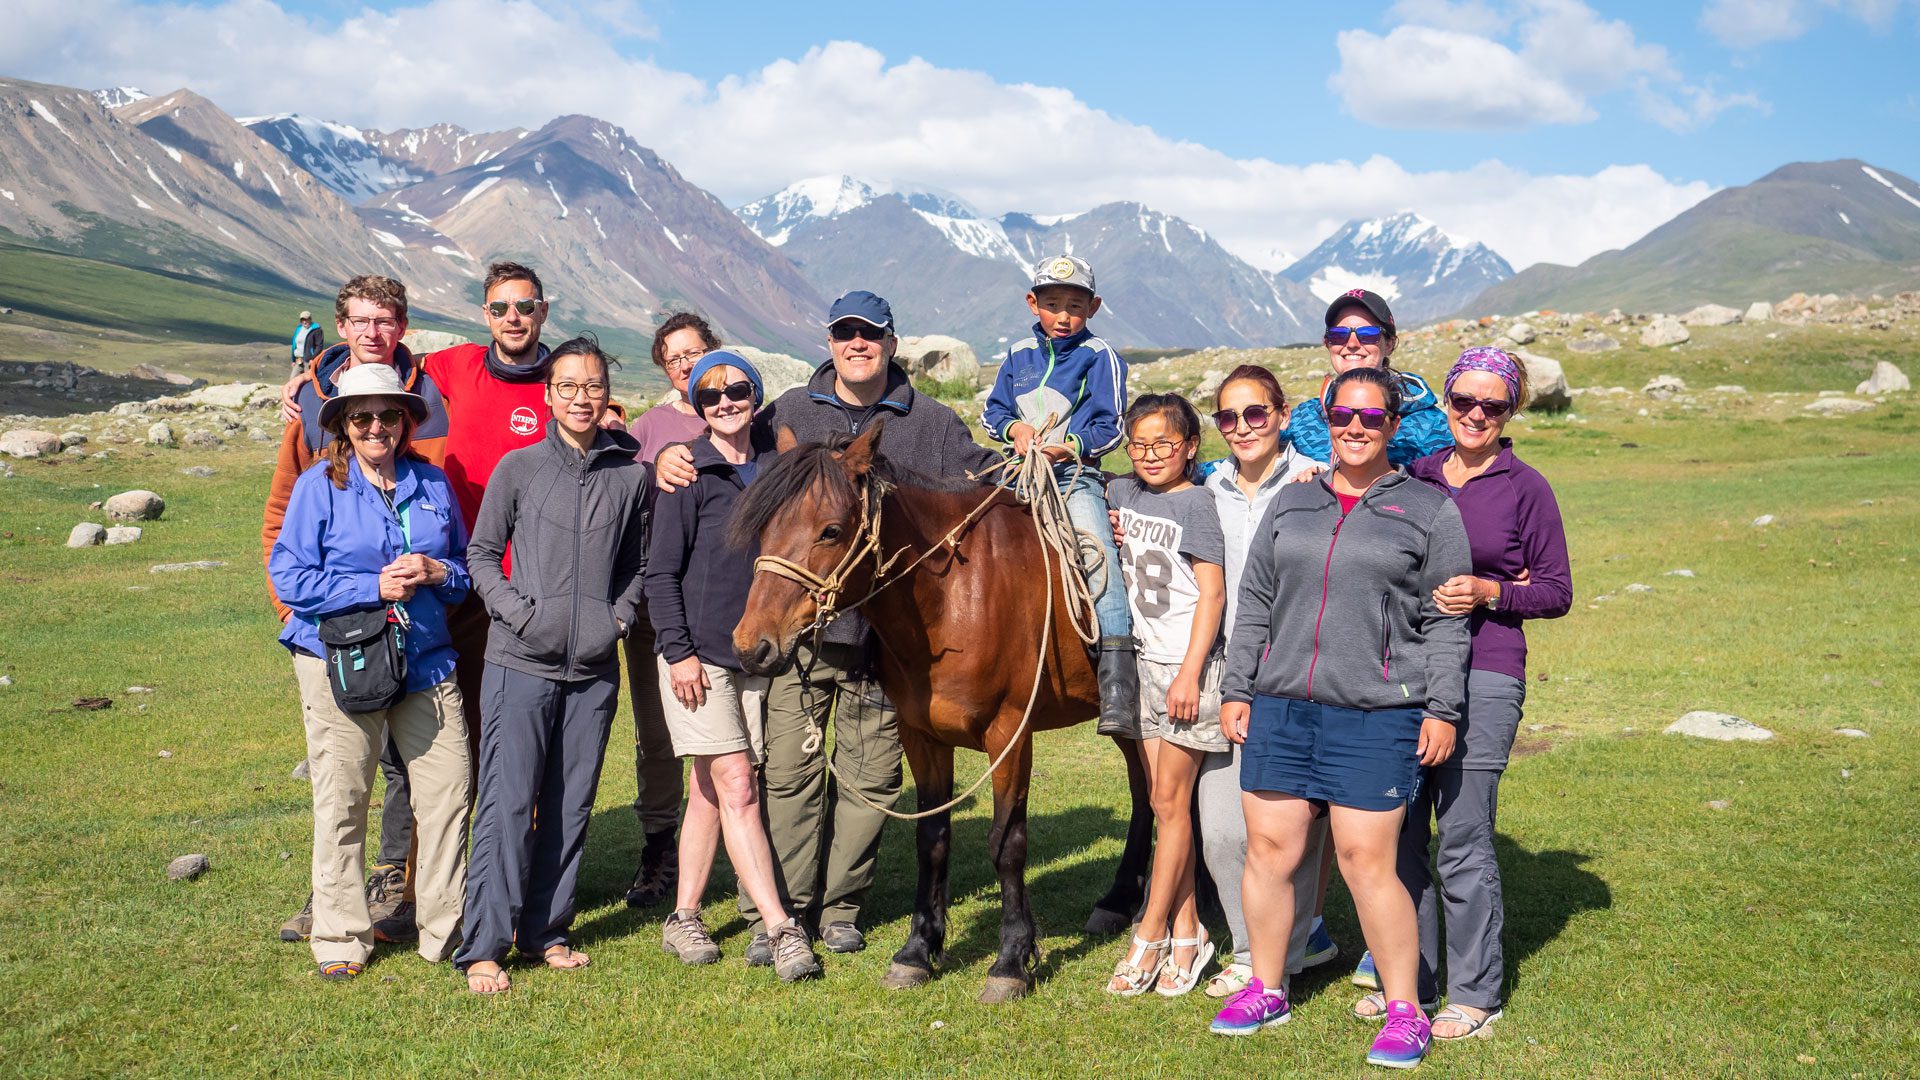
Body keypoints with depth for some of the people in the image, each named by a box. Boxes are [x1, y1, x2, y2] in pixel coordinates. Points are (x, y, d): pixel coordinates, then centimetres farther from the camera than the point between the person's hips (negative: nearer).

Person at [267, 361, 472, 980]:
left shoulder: (433, 484, 10)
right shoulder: (318, 486, 0)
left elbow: (468, 568, 17)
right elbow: (289, 577, -5)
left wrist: (435, 573, -6)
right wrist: (374, 588, -14)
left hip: (426, 661, 3)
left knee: (448, 794, 0)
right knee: (341, 802, 2)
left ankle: (448, 929, 15)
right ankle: (340, 939, 16)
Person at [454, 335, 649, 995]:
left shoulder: (630, 475, 6)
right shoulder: (518, 468, 0)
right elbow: (482, 554, 5)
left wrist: (620, 616, 1)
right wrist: (521, 612, -8)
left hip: (596, 668, 3)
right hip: (522, 662, -3)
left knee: (572, 804, 10)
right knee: (507, 803, -4)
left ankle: (547, 930, 23)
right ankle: (484, 947, 3)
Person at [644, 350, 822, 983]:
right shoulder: (689, 474, -5)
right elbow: (661, 572, -6)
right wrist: (679, 651, -12)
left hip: (755, 652, 5)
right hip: (698, 653, -5)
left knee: (710, 790, 11)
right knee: (737, 788, -9)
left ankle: (683, 917, 22)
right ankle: (782, 929, -11)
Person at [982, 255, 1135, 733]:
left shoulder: (1100, 357, 2)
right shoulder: (1019, 355, 14)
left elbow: (1110, 427, -2)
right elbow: (992, 411, 18)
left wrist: (1067, 445, -17)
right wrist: (1015, 428, -4)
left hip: (1075, 475, -5)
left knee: (1100, 557, -24)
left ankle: (1118, 690, -28)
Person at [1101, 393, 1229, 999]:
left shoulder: (1195, 503, -9)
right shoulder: (1122, 493, 9)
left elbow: (1212, 592, -12)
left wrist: (1189, 673, -17)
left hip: (1186, 665, -7)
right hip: (1143, 661, 7)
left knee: (1171, 801, -1)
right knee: (1163, 802, 9)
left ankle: (1149, 939, 5)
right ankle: (1186, 934, 17)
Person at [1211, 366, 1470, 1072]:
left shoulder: (1430, 511, 4)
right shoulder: (1291, 504, 14)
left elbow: (1445, 622, 2)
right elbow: (1253, 603, 15)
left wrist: (1442, 708, -4)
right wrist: (1236, 690, 10)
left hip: (1377, 718, -4)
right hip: (1279, 707, 4)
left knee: (1367, 862, -5)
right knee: (1270, 850, 7)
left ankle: (1405, 1012, 10)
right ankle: (1265, 990, 24)